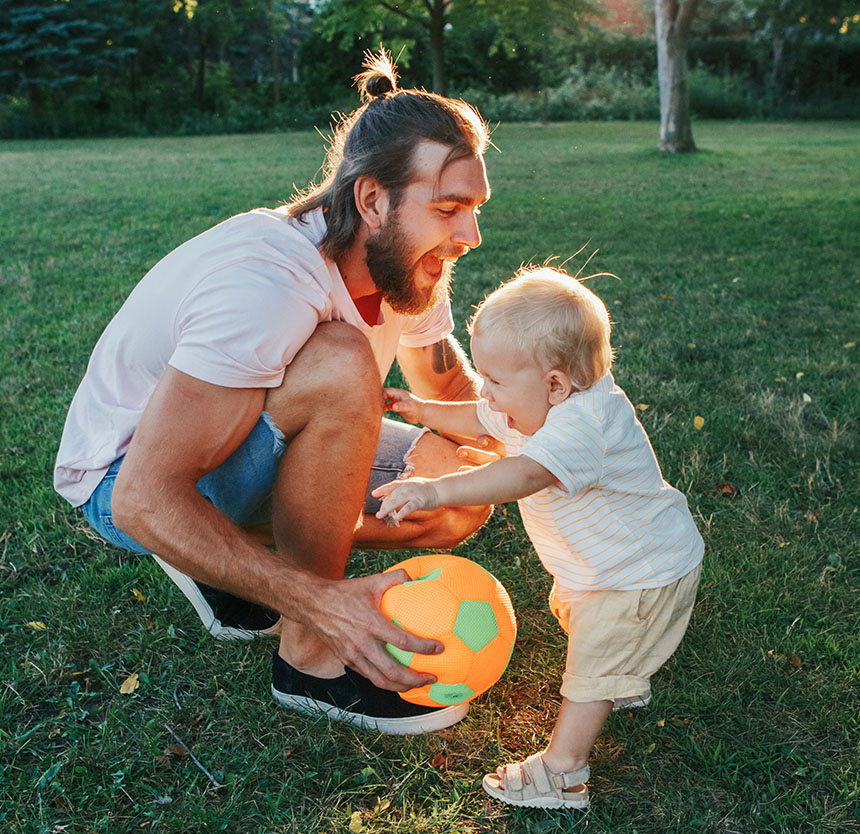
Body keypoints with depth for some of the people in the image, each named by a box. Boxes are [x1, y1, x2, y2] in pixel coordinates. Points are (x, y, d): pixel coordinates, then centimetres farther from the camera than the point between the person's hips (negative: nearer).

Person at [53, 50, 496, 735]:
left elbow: (452, 391, 7)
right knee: (341, 365, -34)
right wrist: (323, 601, -43)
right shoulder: (266, 284, -34)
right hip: (129, 480, -7)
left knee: (464, 499, -5)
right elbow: (145, 502, -36)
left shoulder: (410, 266, -8)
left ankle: (227, 554, 7)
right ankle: (309, 656, -16)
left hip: (259, 450, 8)